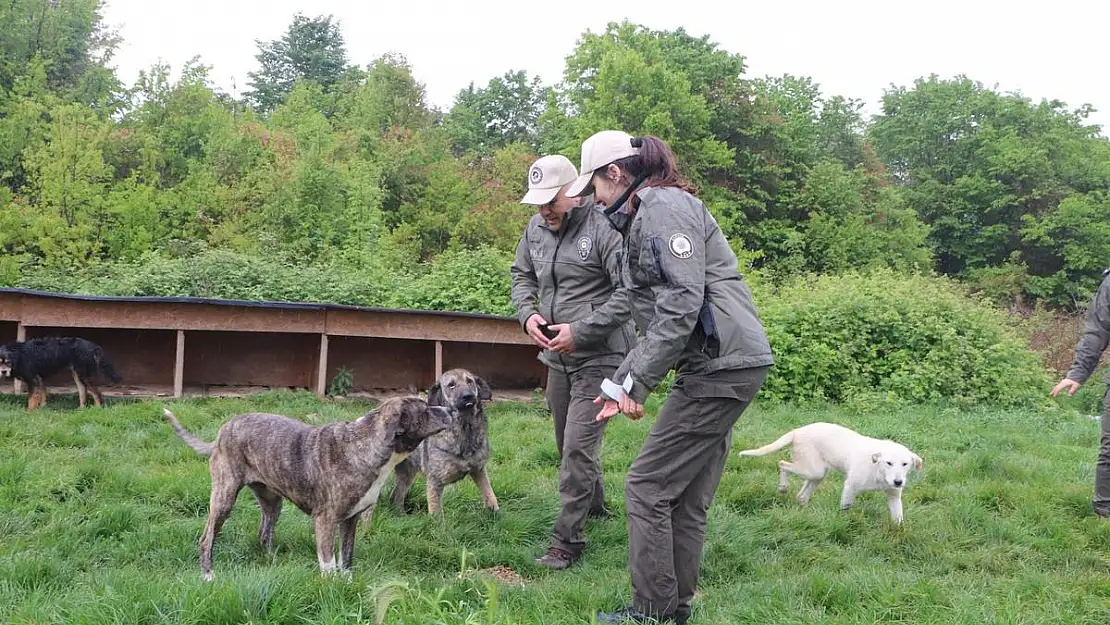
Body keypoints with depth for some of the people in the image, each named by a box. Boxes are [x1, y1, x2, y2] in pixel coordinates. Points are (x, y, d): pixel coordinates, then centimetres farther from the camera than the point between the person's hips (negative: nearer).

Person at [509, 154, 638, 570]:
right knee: (568, 444, 19)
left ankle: (567, 542, -5)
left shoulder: (604, 229, -18)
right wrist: (528, 314, -1)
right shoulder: (536, 228, 5)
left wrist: (580, 331, -24)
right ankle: (595, 507, 42)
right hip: (557, 356, 8)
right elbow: (521, 276, 20)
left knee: (578, 447, -12)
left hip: (599, 356, -8)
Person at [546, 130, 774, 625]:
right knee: (687, 498, 13)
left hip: (720, 366, -10)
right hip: (724, 367, 10)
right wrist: (621, 383, 14)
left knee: (647, 487, -4)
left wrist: (637, 383, -16)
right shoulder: (641, 220, 22)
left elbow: (682, 304, -20)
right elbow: (654, 315, 21)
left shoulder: (663, 206, -11)